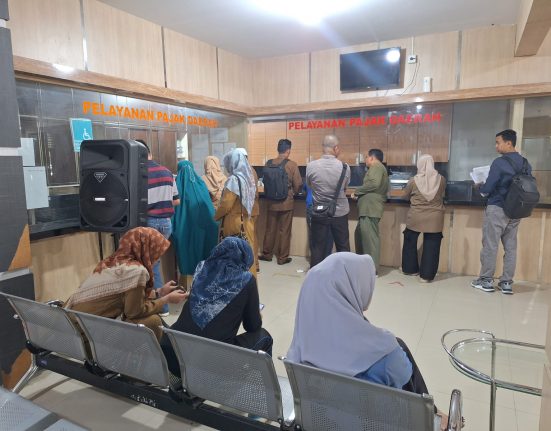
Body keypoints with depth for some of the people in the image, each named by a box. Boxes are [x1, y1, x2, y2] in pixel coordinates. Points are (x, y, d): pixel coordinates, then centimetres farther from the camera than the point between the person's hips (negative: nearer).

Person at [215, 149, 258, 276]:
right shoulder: (249, 178, 7)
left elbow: (226, 204, -17)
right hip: (246, 222, 8)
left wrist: (216, 216, -2)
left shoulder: (234, 180, -17)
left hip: (234, 224, -8)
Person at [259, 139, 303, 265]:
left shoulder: (269, 164, -3)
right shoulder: (292, 165, -13)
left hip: (272, 202, 3)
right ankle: (282, 257, 16)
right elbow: (298, 185, -10)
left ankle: (267, 254, 27)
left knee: (270, 229, 15)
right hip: (286, 202, -3)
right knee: (284, 231, 8)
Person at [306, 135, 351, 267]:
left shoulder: (311, 166, -13)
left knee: (317, 248, 11)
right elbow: (345, 187, 4)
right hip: (340, 213, 0)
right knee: (343, 248, 14)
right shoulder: (344, 167, -13)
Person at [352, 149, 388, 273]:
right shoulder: (378, 168, 27)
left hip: (370, 208, -11)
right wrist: (360, 194, 10)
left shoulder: (376, 167, -5)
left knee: (370, 236, -8)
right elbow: (380, 188, 20)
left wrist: (357, 191, -11)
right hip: (369, 207, 11)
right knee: (360, 234, 15)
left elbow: (374, 183, -22)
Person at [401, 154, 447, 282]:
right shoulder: (441, 179, -3)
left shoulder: (413, 181, -7)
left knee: (410, 242, 18)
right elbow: (442, 195, 14)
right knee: (431, 246, 6)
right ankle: (426, 275, 9)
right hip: (434, 218, 1)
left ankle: (410, 269, 29)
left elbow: (405, 196, 7)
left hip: (416, 218, 0)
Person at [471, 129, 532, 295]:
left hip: (497, 209, -7)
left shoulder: (499, 162, -15)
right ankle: (507, 283, 16)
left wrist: (481, 189, 5)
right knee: (511, 247, 10)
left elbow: (487, 189, -16)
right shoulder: (526, 163, 7)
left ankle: (486, 281, 10)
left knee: (490, 246, 2)